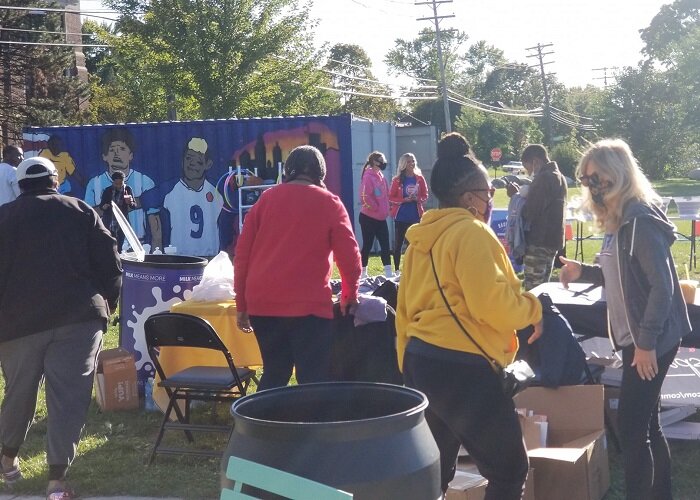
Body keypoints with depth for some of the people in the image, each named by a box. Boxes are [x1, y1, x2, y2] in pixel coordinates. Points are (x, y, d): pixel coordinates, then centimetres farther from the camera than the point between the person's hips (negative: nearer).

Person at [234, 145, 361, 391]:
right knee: (313, 381, -1)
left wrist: (242, 304, 15)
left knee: (273, 375, 17)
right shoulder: (329, 203, 5)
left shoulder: (266, 198, 12)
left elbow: (242, 254, 10)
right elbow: (349, 256, 1)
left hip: (263, 302, 4)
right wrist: (350, 295, 16)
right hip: (308, 304, -4)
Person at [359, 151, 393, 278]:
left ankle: (388, 271, 7)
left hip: (381, 218, 8)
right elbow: (365, 197, -23)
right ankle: (363, 271, 13)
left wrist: (385, 209, 8)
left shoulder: (380, 176, 10)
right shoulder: (368, 177, -15)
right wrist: (376, 208, -15)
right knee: (367, 245, 2)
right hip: (369, 218, -8)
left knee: (385, 245, 5)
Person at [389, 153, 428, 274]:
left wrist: (417, 199, -12)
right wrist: (405, 199, -16)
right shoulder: (397, 180, -2)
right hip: (400, 216, -2)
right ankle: (396, 269, 9)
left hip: (416, 216, 2)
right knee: (398, 244, 2)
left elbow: (425, 195, 10)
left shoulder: (419, 179, 5)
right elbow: (391, 198, -1)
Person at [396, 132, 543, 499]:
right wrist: (532, 308, -2)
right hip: (459, 367, -9)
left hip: (421, 360, 9)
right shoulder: (471, 232, -11)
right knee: (510, 469, 2)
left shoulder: (422, 237, 14)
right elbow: (492, 304, -20)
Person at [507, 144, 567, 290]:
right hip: (553, 239, 10)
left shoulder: (543, 178, -15)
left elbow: (529, 211, -19)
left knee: (533, 288, -8)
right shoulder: (558, 176, 16)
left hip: (539, 241, -10)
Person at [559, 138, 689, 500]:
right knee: (646, 423, 17)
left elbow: (662, 284, -23)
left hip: (652, 339, -10)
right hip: (637, 336, 10)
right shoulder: (618, 220, 10)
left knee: (631, 426, -6)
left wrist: (646, 342, -23)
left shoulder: (640, 221, -20)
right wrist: (583, 272, 2)